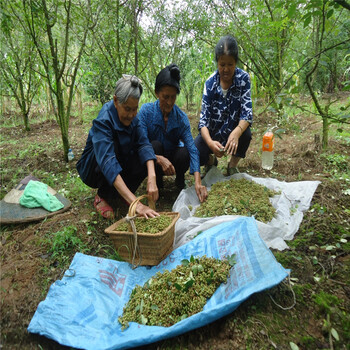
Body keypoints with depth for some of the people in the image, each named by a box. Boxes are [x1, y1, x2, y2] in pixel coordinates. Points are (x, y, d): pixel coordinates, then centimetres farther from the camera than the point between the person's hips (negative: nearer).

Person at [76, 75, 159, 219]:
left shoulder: (132, 117, -12)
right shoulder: (103, 121, -31)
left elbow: (144, 144, -23)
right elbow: (108, 164, -44)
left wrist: (152, 177, -43)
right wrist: (136, 203, -53)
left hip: (121, 165, 5)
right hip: (93, 168, -4)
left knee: (145, 158, -24)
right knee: (113, 145, -34)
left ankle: (123, 193, 0)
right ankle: (102, 197, -13)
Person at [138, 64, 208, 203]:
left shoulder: (181, 117, -14)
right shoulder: (146, 110, -17)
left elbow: (192, 148, -24)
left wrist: (198, 181, -37)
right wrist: (160, 159, -44)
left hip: (172, 158, 1)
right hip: (153, 160, -1)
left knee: (184, 153, -30)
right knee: (155, 145, -32)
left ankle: (180, 181, 3)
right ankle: (157, 184, -8)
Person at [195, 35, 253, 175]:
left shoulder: (243, 78, -14)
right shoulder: (210, 82, -15)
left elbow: (247, 112, -23)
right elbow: (204, 118, -22)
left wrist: (236, 132, -45)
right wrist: (209, 142, -43)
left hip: (233, 128, 1)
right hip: (212, 131, 0)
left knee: (246, 133, -33)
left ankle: (232, 165, -2)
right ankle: (211, 161, 15)